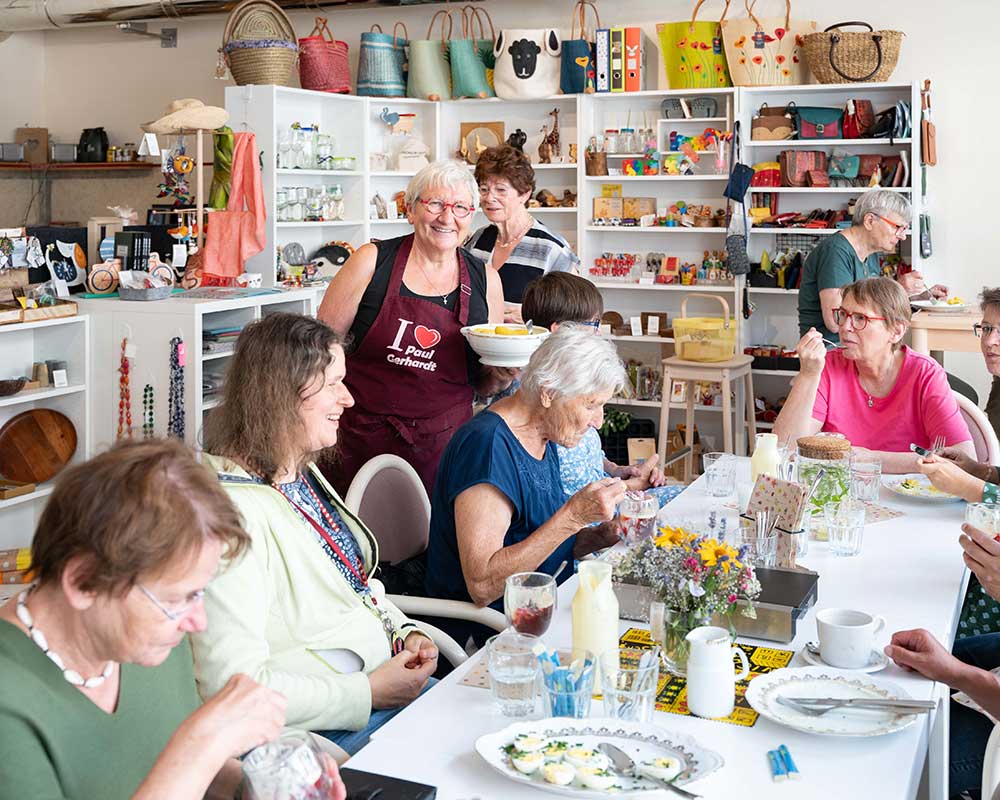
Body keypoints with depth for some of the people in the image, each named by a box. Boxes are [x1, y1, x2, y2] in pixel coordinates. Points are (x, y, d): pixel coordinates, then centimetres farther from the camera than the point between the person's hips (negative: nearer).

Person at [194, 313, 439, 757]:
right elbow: (231, 683, -26)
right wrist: (368, 693, -20)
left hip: (383, 680, 9)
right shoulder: (233, 509, -23)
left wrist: (404, 632, 3)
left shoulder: (304, 473, 8)